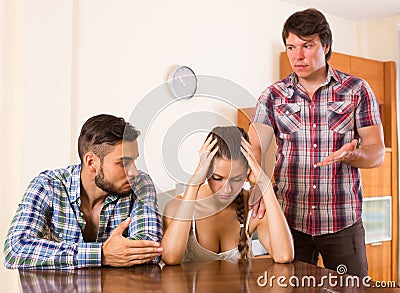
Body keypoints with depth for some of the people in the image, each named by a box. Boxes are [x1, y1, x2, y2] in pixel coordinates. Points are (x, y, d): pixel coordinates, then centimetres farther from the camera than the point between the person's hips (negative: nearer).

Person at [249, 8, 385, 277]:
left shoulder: (357, 90, 2)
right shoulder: (273, 96, 4)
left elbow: (377, 153, 0)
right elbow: (255, 147, -9)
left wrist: (351, 155, -23)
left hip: (343, 222, 0)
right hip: (289, 219, 1)